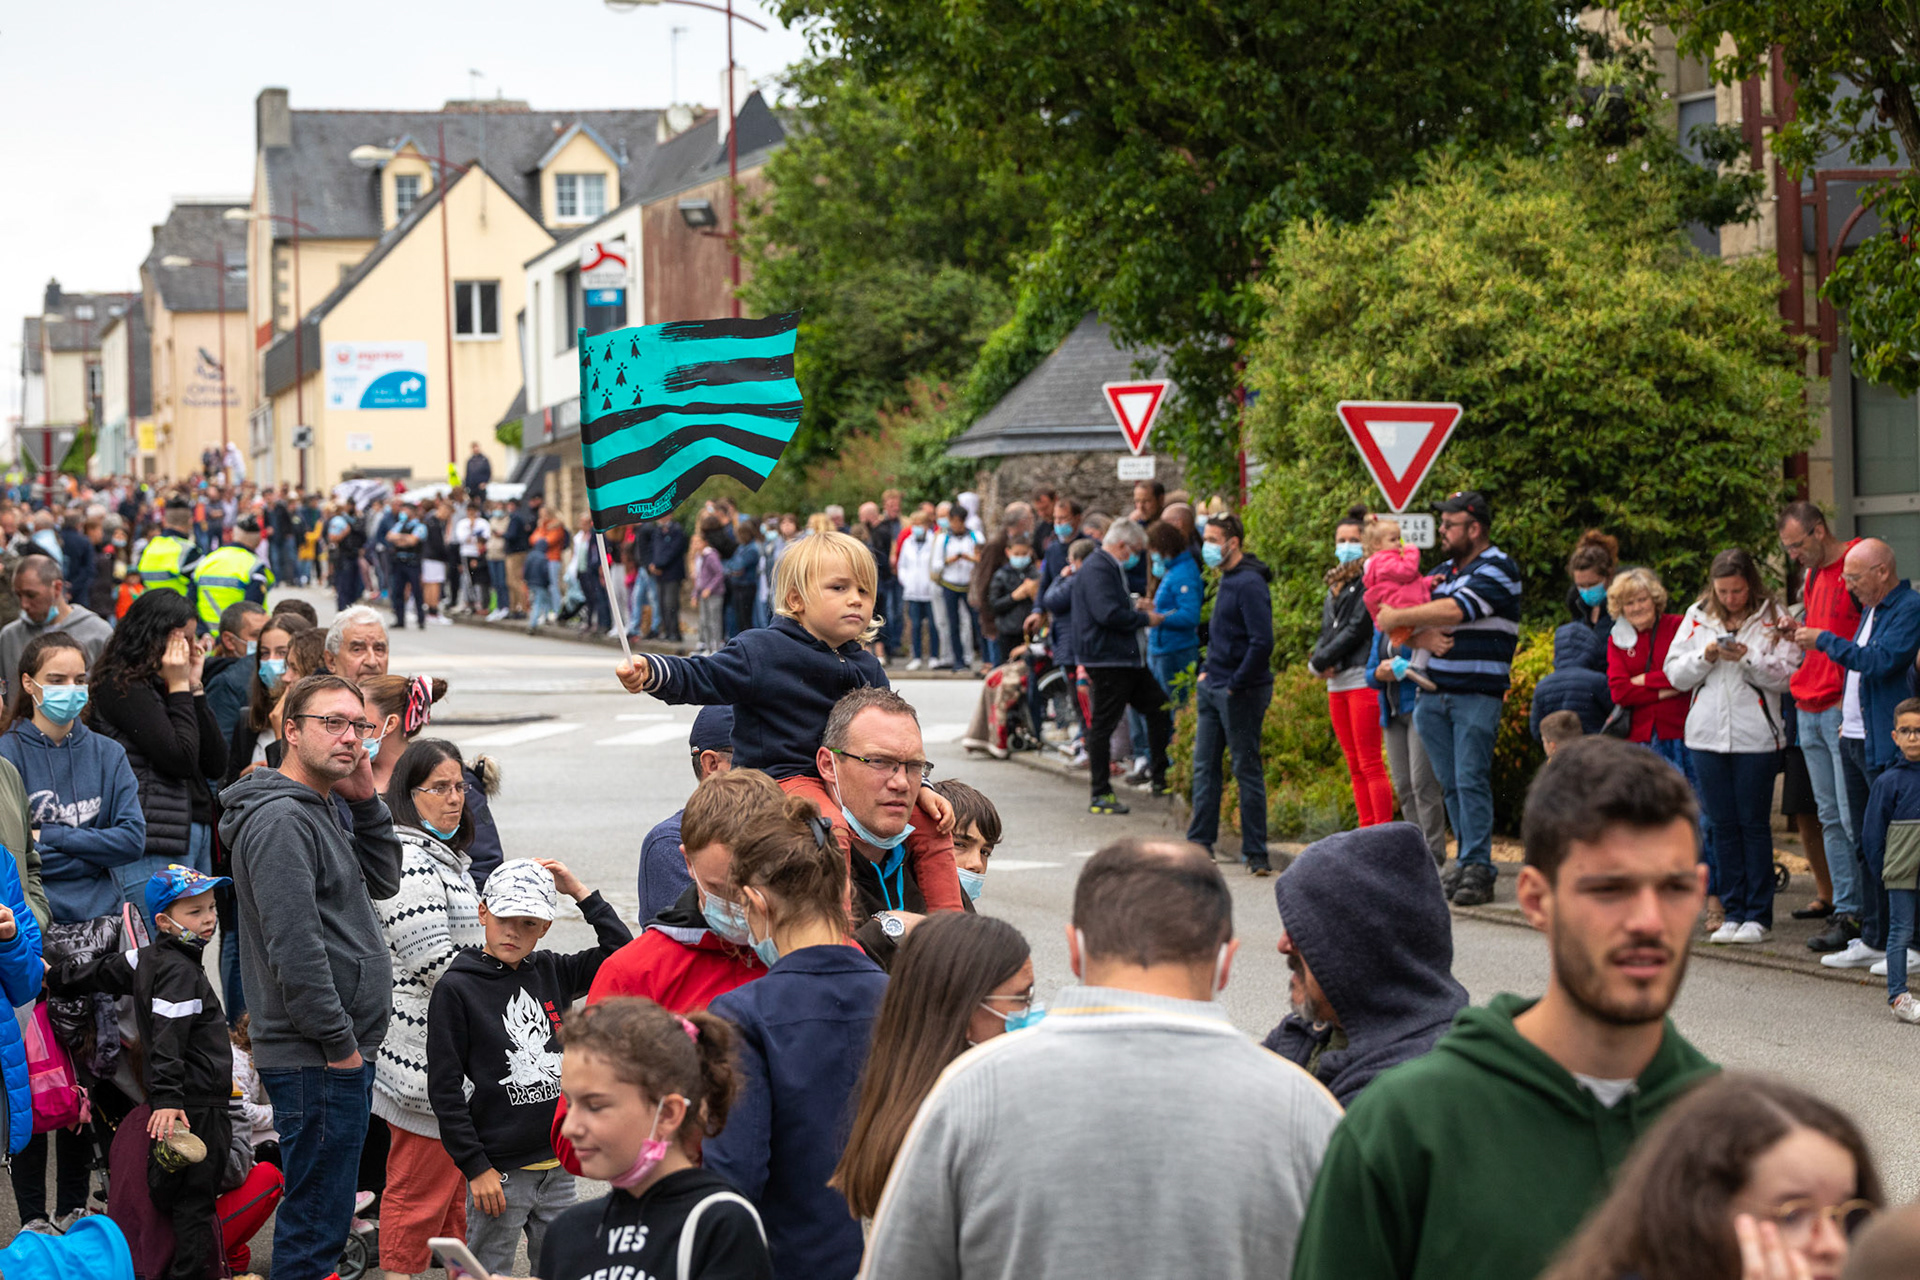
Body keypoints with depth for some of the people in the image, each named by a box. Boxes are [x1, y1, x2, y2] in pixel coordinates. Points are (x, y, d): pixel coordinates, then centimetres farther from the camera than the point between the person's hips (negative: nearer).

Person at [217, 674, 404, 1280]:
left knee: (318, 1214, 17)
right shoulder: (279, 819, -16)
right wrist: (339, 1043, -17)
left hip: (340, 1054, 10)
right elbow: (294, 949, -22)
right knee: (317, 1221, -5)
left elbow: (383, 881, 20)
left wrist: (366, 801, 7)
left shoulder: (319, 810, 16)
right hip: (317, 1063, -10)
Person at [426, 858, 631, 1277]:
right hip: (500, 1171, -5)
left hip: (558, 1166, 5)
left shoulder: (550, 973, 7)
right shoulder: (456, 988, -8)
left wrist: (580, 892, 2)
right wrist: (476, 1168, -12)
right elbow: (445, 1089, -9)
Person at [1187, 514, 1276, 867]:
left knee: (1247, 769, -2)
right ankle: (1200, 843, 18)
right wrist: (1207, 672, 14)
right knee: (1204, 765, 11)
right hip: (1214, 689, 9)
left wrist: (1235, 685, -19)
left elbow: (1262, 643, -23)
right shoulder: (1226, 580, 13)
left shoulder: (1250, 584, -17)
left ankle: (1255, 852, 4)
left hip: (1240, 692, -9)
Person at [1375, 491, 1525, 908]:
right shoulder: (1443, 572, 18)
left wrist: (1397, 618, -9)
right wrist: (1419, 636, -8)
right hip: (1434, 693, 7)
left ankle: (1478, 869, -10)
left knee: (1471, 781, -11)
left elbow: (1454, 610, -18)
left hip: (1477, 694, -7)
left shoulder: (1497, 568, -5)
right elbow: (1403, 623, 16)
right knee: (1451, 784, 6)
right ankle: (1467, 862, 12)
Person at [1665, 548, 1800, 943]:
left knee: (1754, 824, 0)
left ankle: (1758, 916, 5)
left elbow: (1786, 675, -5)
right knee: (1723, 825, 7)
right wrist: (1706, 656, -9)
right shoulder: (1697, 617, 8)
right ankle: (1732, 913, 13)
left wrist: (1747, 658, -17)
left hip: (1756, 736, -3)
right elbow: (1675, 673, 7)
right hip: (1708, 734, 3)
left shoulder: (1771, 618, -1)